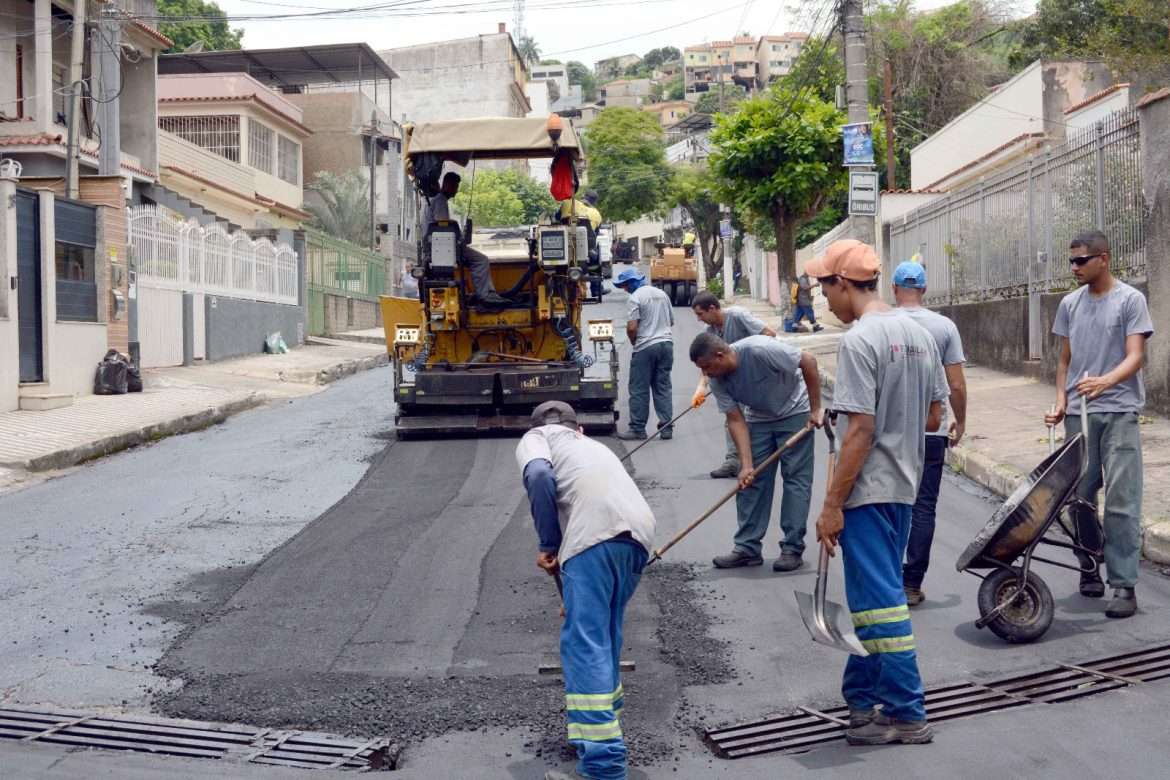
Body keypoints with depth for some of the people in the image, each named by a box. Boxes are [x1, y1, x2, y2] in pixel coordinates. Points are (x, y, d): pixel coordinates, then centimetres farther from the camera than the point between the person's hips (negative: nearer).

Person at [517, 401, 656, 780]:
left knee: (584, 644, -6)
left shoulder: (535, 437, 23)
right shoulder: (595, 446, 41)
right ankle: (604, 726, 33)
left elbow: (539, 475, -2)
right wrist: (570, 572, 52)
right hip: (640, 530, 7)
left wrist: (548, 544, 6)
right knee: (605, 634, 22)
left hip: (596, 530, -7)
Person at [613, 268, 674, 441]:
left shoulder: (635, 297, -10)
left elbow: (631, 328, -15)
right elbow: (671, 321, 20)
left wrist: (634, 343, 3)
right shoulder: (662, 294, 12)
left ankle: (638, 429, 4)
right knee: (663, 387, 10)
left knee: (639, 390, 1)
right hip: (666, 343, 6)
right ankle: (666, 427, 8)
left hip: (645, 347, -6)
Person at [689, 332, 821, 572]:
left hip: (794, 412, -5)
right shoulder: (717, 381, -16)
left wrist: (815, 409, -21)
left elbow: (808, 361, -25)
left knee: (796, 478, -5)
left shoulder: (760, 350, -33)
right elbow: (736, 420, -13)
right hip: (758, 419, 5)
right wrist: (746, 464, -22)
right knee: (751, 480, 0)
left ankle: (792, 548, 1)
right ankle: (747, 548, 5)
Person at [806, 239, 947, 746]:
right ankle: (861, 696, 29)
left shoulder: (859, 341, -17)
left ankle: (907, 716, 5)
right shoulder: (918, 334, 9)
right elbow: (934, 417, 13)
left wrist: (831, 506, -17)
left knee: (879, 601, -1)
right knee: (873, 596, 18)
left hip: (868, 491, -9)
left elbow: (860, 430, -21)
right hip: (905, 487, 9)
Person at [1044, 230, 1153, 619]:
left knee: (1121, 501, -6)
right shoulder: (1070, 304, 12)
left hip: (1120, 412, -4)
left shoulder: (1130, 300, -2)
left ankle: (1123, 584, -2)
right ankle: (1089, 568, 23)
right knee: (1081, 495, 7)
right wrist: (1061, 401, 4)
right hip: (1079, 413, 4)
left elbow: (1135, 356, -11)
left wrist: (1105, 382, -30)